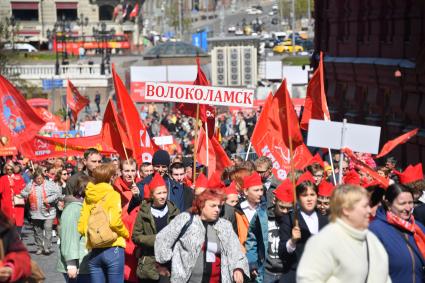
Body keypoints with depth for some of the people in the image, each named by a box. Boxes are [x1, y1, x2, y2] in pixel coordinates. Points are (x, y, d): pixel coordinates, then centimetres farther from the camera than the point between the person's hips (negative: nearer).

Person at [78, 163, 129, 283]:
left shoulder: (88, 197, 9)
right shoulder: (112, 195, -6)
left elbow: (81, 227, 5)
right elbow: (115, 222, -18)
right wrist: (125, 234, -1)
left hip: (93, 251, 5)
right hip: (112, 250, -5)